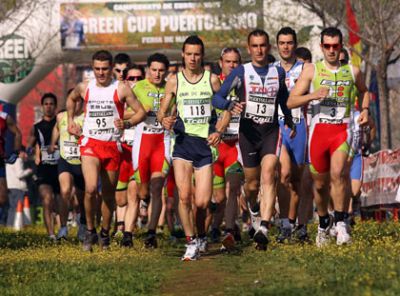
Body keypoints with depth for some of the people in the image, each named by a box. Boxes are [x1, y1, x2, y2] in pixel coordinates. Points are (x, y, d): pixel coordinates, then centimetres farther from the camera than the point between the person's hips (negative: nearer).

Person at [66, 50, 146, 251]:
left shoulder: (121, 89, -3)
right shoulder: (84, 88, 5)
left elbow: (141, 112, -2)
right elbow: (71, 99, 28)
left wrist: (127, 124, -19)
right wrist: (71, 121, 19)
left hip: (112, 146, 0)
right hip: (90, 143, 0)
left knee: (109, 194, 9)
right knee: (91, 188, -21)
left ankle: (105, 233, 29)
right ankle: (90, 231, -4)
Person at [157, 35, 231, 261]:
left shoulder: (212, 79, 4)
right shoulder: (174, 81, 6)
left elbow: (227, 109, 8)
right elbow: (162, 111, 10)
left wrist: (219, 131, -8)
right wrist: (165, 120, -14)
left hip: (206, 143, 0)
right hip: (183, 141, 0)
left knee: (202, 202, -5)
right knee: (184, 195, -14)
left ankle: (202, 236, 24)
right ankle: (191, 243, -1)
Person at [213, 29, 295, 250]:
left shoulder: (278, 72, 8)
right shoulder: (241, 72, -2)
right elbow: (217, 98, -7)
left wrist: (290, 122, 36)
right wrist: (231, 105, -28)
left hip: (271, 130, 1)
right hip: (248, 130, -1)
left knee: (268, 176, -18)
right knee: (252, 183, 7)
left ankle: (263, 228, -27)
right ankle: (253, 209, 42)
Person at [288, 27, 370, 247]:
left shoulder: (352, 71, 9)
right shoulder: (311, 70, 3)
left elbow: (364, 91, 30)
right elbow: (291, 101, -3)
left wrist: (365, 110, 11)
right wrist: (312, 95, -20)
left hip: (342, 129, 0)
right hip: (319, 128, 0)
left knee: (337, 173, -23)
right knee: (320, 182, 7)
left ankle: (340, 223, -17)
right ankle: (323, 224, 29)